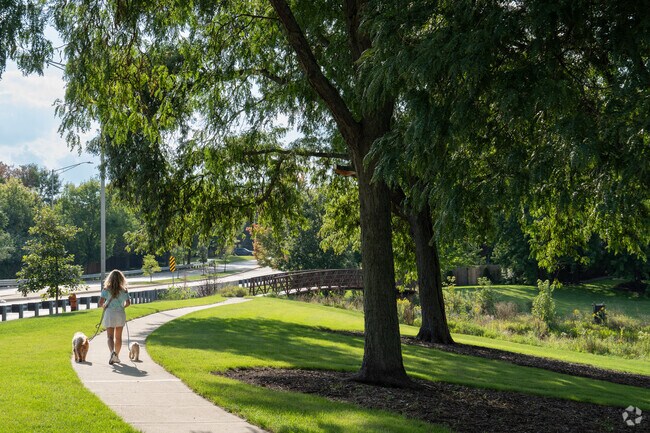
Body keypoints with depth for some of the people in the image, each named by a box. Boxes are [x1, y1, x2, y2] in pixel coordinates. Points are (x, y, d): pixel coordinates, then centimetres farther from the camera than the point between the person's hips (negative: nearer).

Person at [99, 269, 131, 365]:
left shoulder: (106, 289, -5)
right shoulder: (124, 290, -1)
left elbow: (100, 302, -11)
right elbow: (128, 303, -4)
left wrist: (104, 307, 10)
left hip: (109, 313, -2)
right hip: (120, 314, 2)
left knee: (110, 336, -1)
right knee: (118, 337, 14)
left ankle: (112, 352, -27)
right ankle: (116, 357, 21)